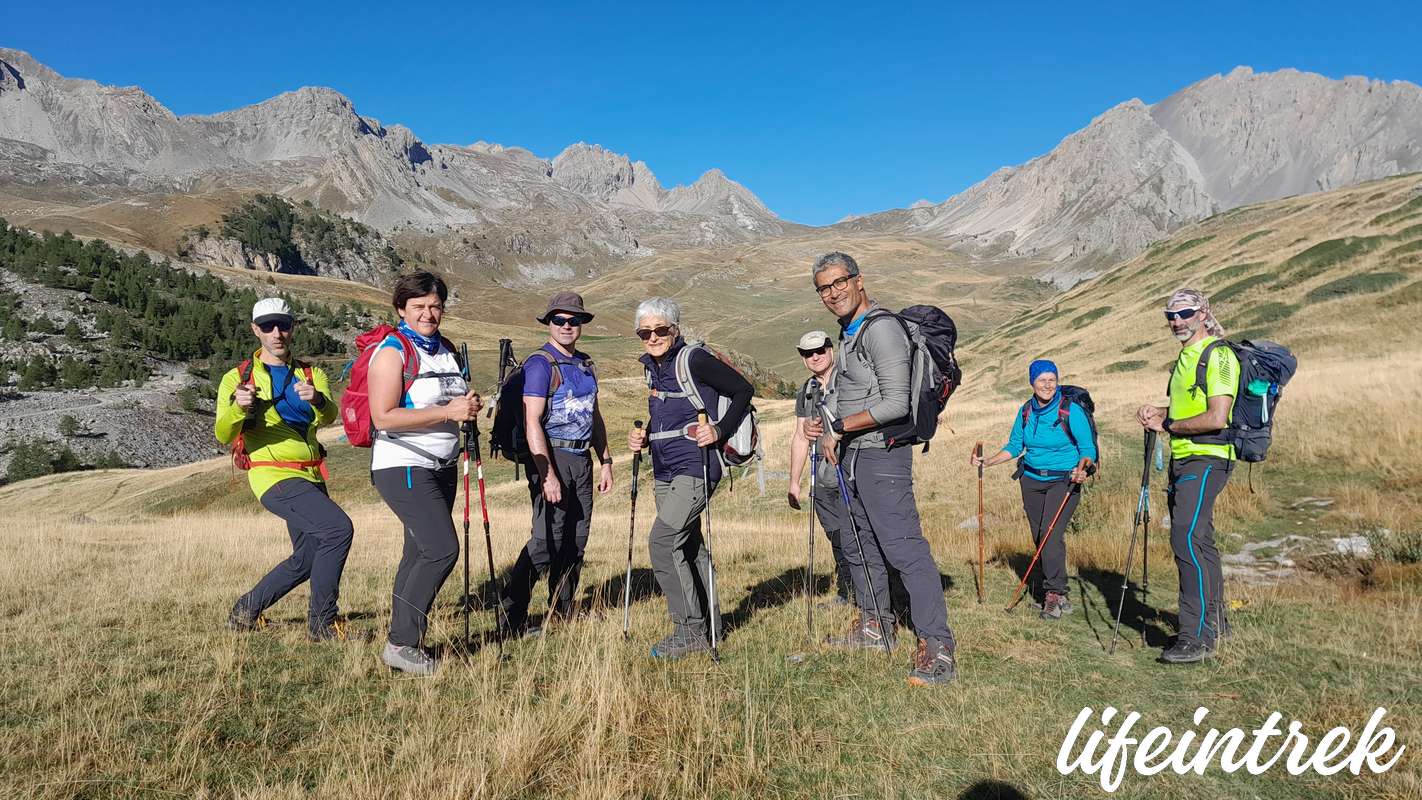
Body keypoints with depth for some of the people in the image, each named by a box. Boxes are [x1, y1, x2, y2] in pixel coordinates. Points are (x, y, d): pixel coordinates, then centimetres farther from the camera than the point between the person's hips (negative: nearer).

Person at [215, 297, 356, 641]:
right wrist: (238, 409, -33)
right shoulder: (238, 378, -1)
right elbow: (223, 436, -12)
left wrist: (317, 399, -35)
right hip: (274, 476, -6)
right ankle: (322, 622, -13)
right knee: (338, 528, -24)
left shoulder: (311, 375, 9)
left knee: (306, 559, 15)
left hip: (310, 477, 6)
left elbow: (329, 416, -11)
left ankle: (246, 611, 36)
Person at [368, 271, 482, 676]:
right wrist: (448, 412, -21)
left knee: (420, 553, 10)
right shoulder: (392, 351, -10)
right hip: (403, 467, -8)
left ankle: (404, 641, 18)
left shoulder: (447, 350, 14)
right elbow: (383, 417, -19)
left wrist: (470, 406, 3)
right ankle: (400, 643, -7)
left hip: (441, 468, 8)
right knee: (442, 549, -16)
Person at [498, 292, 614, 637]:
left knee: (576, 541, 11)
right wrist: (548, 475, -23)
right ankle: (512, 617, -3)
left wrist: (606, 461, 19)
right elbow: (532, 422, -17)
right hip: (551, 457, -8)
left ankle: (563, 614, 22)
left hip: (582, 460, 8)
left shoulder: (585, 364, 16)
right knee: (547, 540, -11)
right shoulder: (540, 363, -9)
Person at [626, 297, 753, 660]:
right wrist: (642, 436, 6)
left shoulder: (695, 360, -11)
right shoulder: (652, 367, 13)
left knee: (662, 541, -15)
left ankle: (690, 630, -4)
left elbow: (743, 390, -9)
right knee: (690, 547, 14)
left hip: (695, 469, -9)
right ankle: (708, 626, 27)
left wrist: (719, 431, -19)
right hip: (665, 472, 9)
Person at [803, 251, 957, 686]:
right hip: (854, 455, 10)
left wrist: (839, 427, -16)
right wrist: (826, 423, 12)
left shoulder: (881, 329, -15)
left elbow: (895, 404, -22)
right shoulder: (848, 333, 16)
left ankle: (937, 646, -8)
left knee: (905, 548, -12)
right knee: (860, 546, 18)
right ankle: (874, 626, 32)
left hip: (881, 454, -10)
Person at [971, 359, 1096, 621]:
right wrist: (987, 462, 1)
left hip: (1064, 481, -5)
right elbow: (1014, 446, 12)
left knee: (1052, 535, -18)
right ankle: (1056, 593, 18)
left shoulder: (1071, 411, -10)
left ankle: (1054, 594, -10)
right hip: (1032, 480, 5)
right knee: (1039, 538, 5)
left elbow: (1088, 448, -8)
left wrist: (1082, 469, -27)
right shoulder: (1026, 411, 4)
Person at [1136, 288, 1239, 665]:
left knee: (1187, 540, -17)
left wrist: (1166, 425, -11)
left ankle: (1196, 637, -12)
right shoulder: (1185, 357, 18)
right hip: (1183, 460, 10)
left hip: (1207, 460, -10)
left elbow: (1217, 418, -22)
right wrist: (1157, 412, 10)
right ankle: (1215, 622, 29)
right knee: (1199, 541, 16)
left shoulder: (1218, 355, -12)